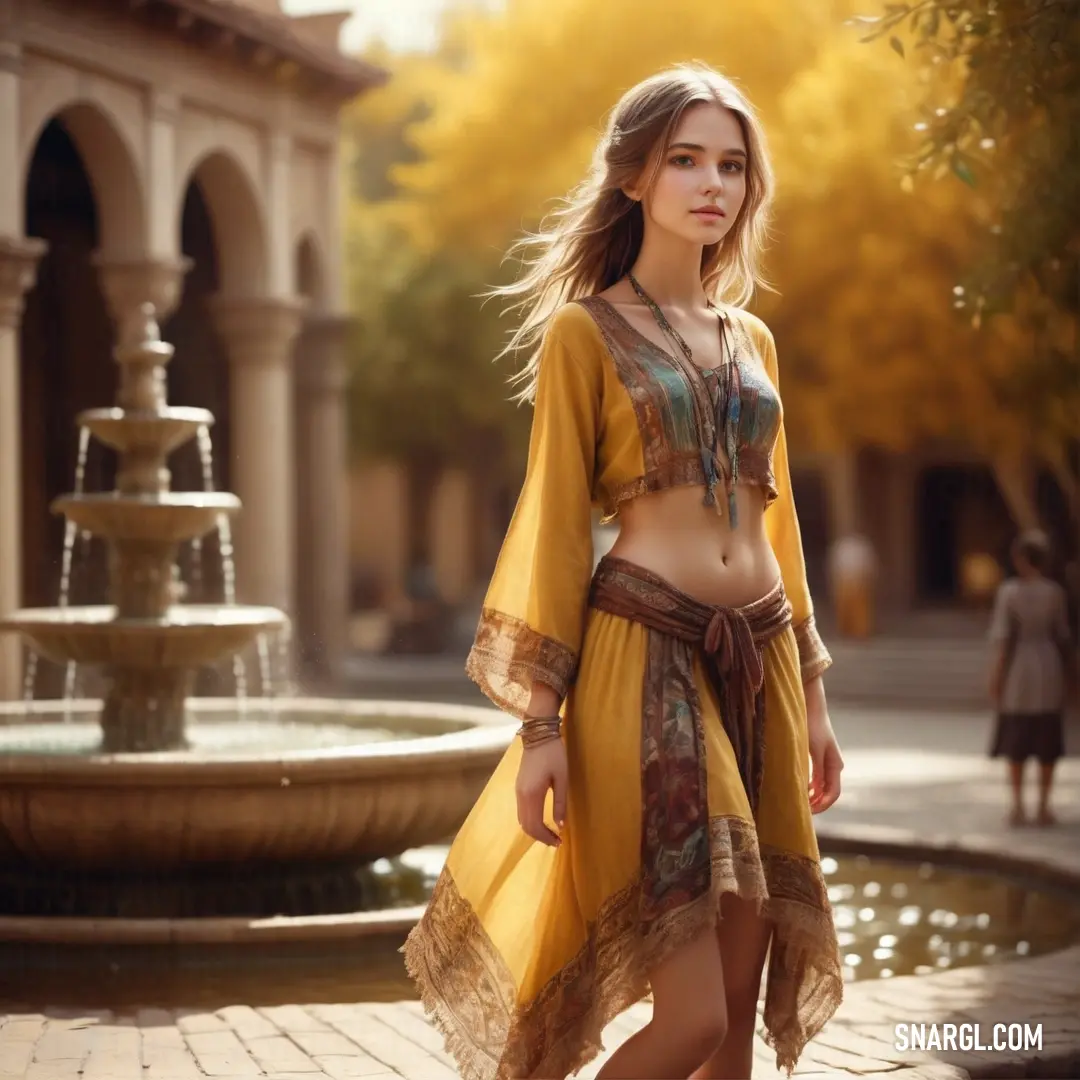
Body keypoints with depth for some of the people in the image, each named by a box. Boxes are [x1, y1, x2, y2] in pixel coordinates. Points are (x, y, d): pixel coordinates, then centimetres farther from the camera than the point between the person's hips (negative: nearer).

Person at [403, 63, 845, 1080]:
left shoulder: (751, 337, 17)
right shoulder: (584, 331, 0)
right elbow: (553, 525, -4)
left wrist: (811, 692, 17)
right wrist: (540, 723, -9)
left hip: (760, 662, 6)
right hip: (644, 658, -6)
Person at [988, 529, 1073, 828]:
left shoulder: (1008, 591, -10)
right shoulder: (1054, 592, -3)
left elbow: (1002, 638, -12)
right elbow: (1062, 635, 1)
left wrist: (996, 678, -8)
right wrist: (1066, 674, 11)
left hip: (1018, 671, -2)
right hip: (1049, 669, 2)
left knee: (1016, 742, 9)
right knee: (1047, 743, 8)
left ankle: (1018, 806, 7)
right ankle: (1043, 806, 9)